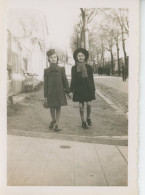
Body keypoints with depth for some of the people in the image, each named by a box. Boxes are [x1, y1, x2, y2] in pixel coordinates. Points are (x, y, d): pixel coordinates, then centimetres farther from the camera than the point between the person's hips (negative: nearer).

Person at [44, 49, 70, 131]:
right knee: (52, 107, 8)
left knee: (58, 107, 5)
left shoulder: (61, 69, 0)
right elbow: (46, 84, 1)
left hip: (59, 91, 0)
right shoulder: (46, 70, 1)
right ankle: (53, 120, 30)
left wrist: (68, 90, 3)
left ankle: (57, 124, 13)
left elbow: (65, 80, 3)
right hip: (51, 92, 0)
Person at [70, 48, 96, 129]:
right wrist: (72, 89, 3)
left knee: (89, 104, -5)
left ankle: (88, 118, 21)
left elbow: (91, 79, 6)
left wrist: (93, 89, 3)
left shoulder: (89, 67, 3)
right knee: (81, 105, 3)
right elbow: (73, 79, 6)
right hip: (79, 88, 0)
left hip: (88, 88, 0)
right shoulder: (74, 68, 3)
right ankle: (83, 121, 17)